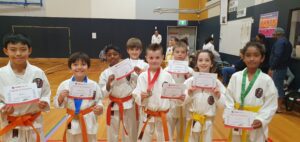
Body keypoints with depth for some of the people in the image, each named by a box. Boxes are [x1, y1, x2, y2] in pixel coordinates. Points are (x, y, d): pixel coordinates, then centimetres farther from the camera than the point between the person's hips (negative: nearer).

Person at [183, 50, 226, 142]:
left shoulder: (216, 82, -6)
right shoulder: (190, 81, -7)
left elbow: (222, 104, -2)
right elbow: (183, 102, -5)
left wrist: (218, 95, -20)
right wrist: (189, 93, -22)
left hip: (208, 121, 1)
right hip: (193, 120, 0)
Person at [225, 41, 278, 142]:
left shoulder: (266, 80, -8)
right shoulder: (235, 77, -5)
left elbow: (271, 105, -7)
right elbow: (229, 99, -3)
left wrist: (261, 120, -18)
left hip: (256, 126, -1)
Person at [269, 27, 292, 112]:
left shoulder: (279, 42, -16)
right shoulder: (287, 42, 17)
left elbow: (277, 57, -25)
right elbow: (287, 56, 19)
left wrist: (271, 68, -23)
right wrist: (286, 65, 20)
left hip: (278, 68, -10)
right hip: (283, 67, 10)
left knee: (277, 86, -5)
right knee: (280, 85, 17)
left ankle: (279, 107, 0)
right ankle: (281, 104, 26)